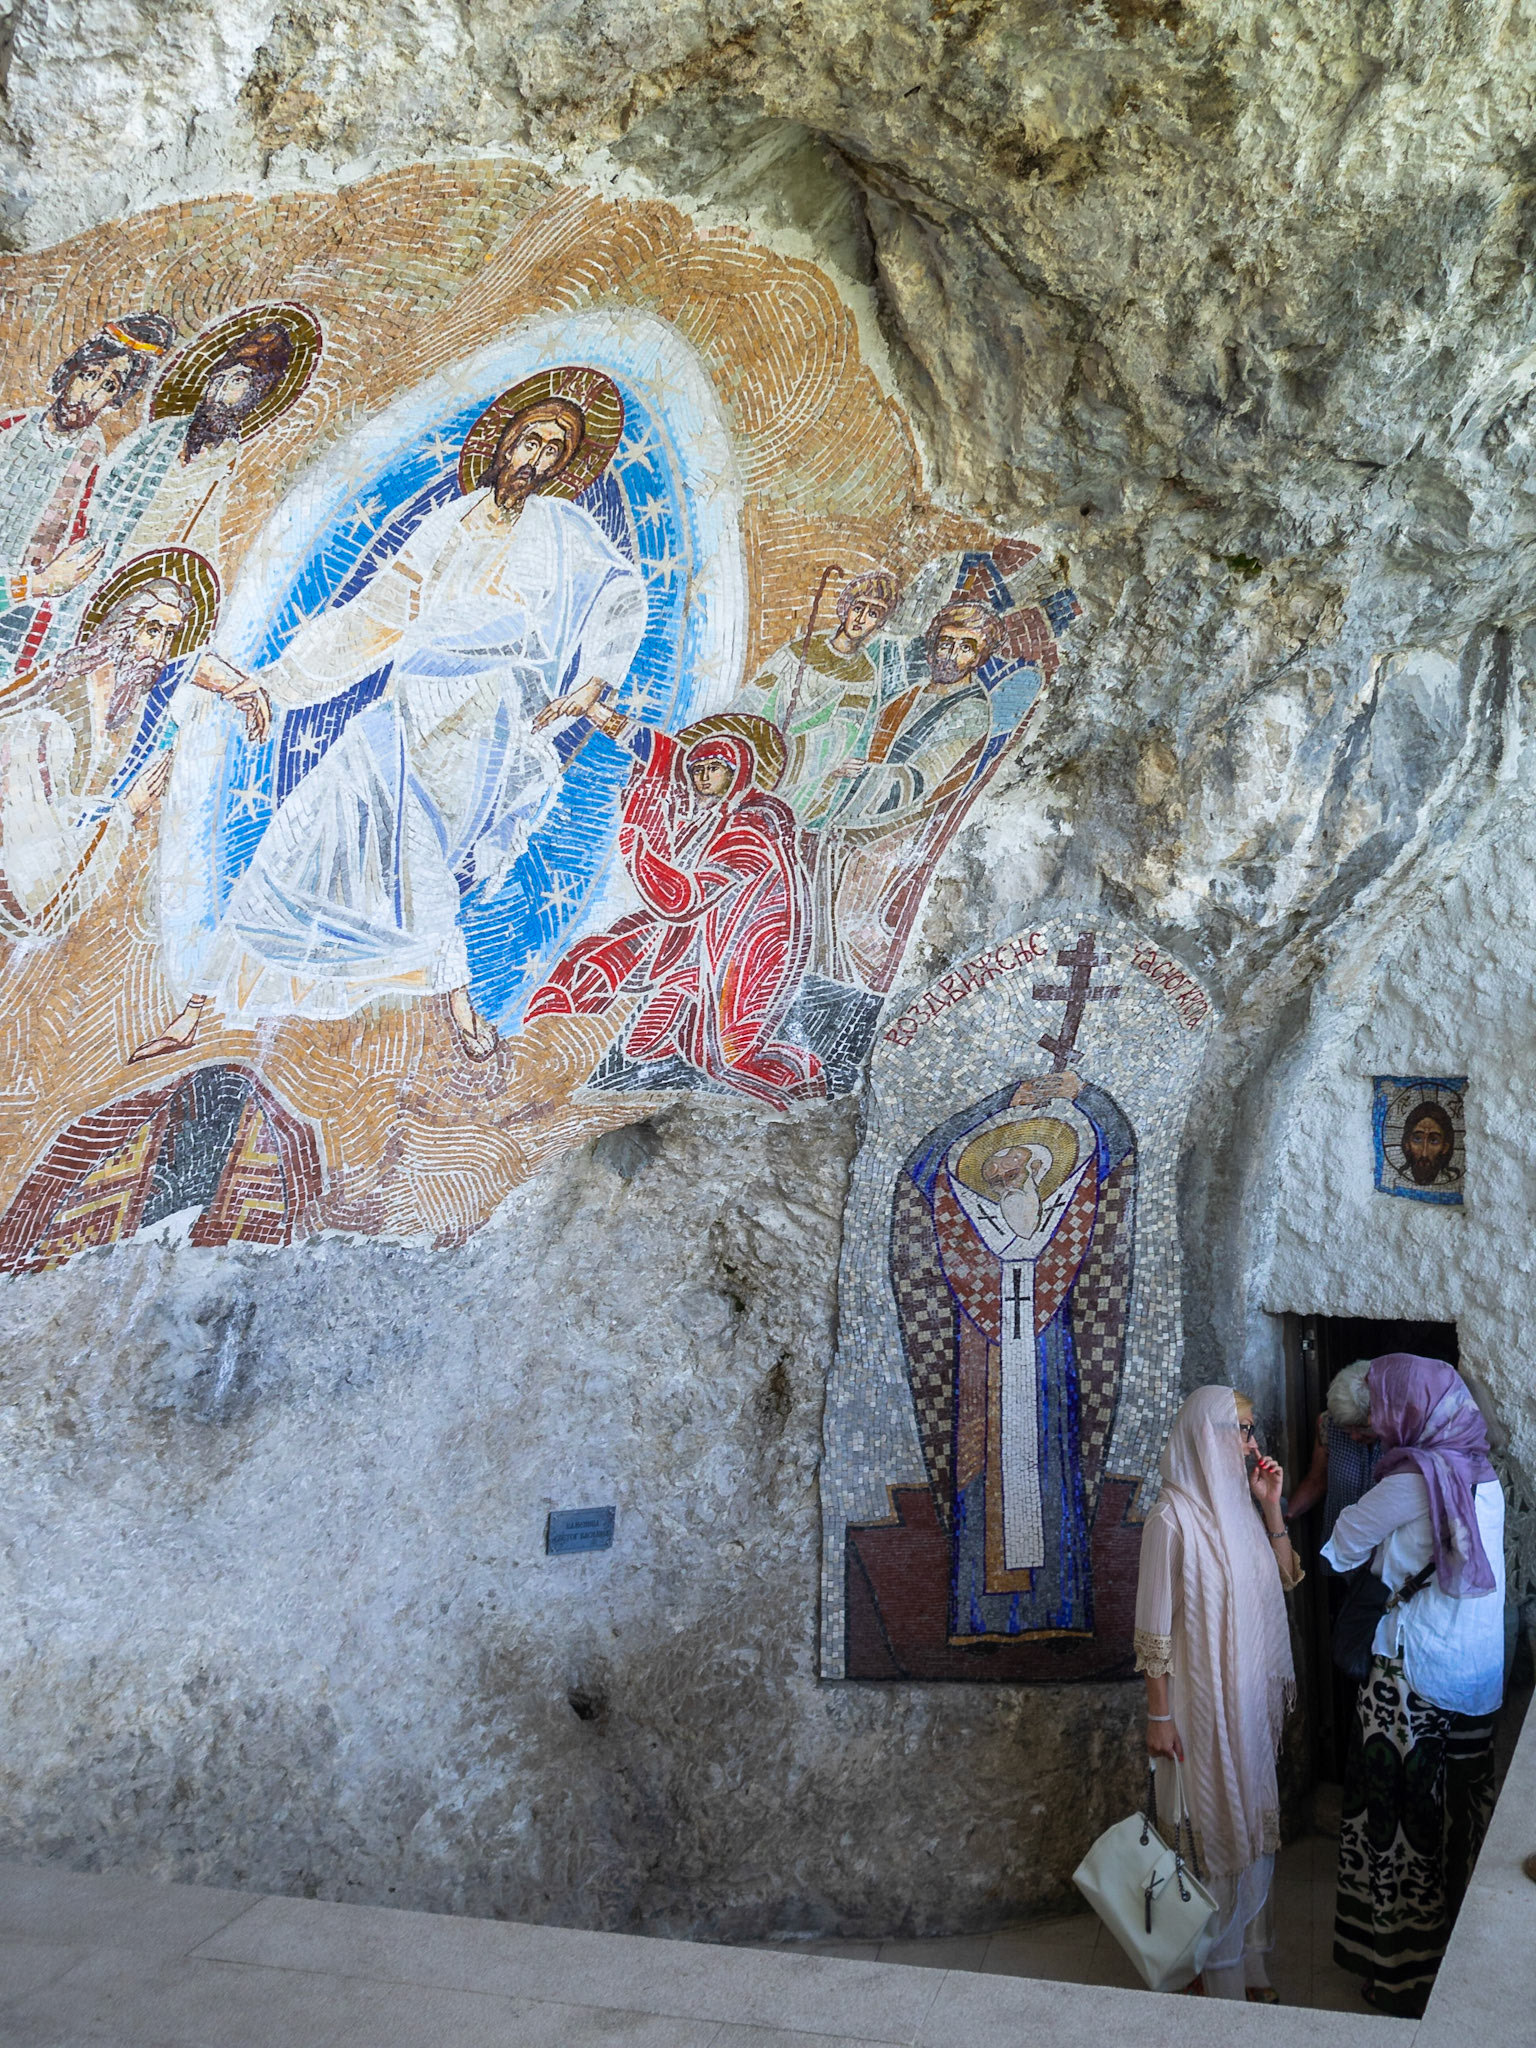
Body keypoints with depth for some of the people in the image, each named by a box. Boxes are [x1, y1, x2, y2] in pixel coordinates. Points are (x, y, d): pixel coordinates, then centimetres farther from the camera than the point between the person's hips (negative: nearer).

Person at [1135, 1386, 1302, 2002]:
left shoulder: (1240, 1505, 4)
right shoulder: (1174, 1518, -18)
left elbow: (1287, 1578, 8)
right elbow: (1155, 1626, -16)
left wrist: (1271, 1508, -4)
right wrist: (1158, 1715, -15)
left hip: (1252, 1698, 7)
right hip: (1203, 1702, -7)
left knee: (1249, 1826, 17)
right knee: (1211, 1831, 4)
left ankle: (1245, 1961, 33)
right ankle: (1214, 1976, 20)